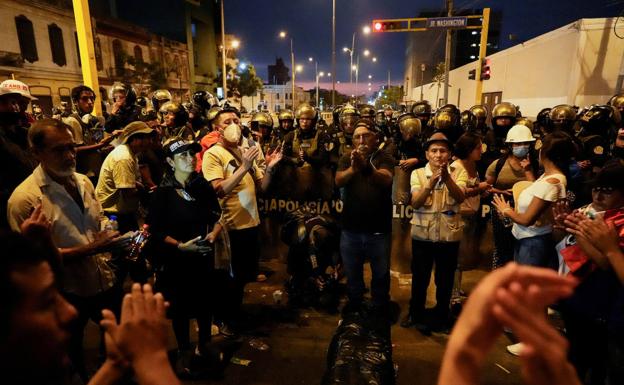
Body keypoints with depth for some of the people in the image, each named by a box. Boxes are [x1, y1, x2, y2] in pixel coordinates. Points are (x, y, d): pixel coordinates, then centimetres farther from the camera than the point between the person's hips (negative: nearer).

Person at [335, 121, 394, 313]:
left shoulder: (384, 157, -4)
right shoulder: (347, 158, 3)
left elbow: (385, 180, -24)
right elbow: (338, 181, -13)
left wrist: (366, 167, -45)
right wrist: (353, 168, -34)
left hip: (378, 229, -2)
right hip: (351, 229, 2)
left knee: (381, 276, 14)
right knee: (352, 275, 18)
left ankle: (380, 310, 36)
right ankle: (354, 308, 39)